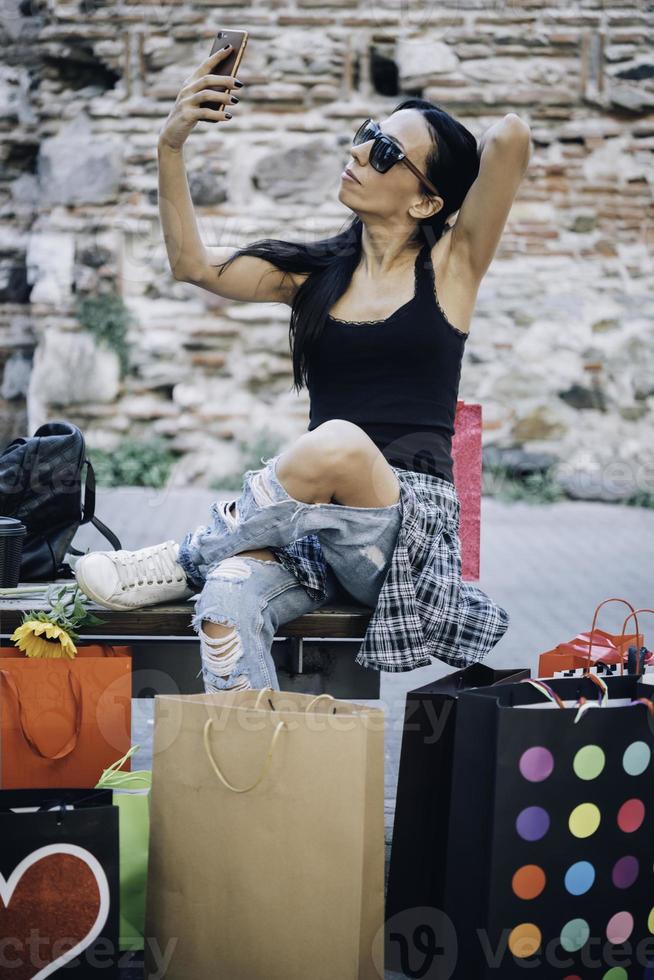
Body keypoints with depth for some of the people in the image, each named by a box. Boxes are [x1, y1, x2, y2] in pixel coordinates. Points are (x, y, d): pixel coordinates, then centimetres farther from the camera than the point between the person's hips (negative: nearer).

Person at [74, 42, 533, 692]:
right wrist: (171, 146, -3)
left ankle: (179, 564, -15)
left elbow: (510, 138, -10)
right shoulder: (317, 273, 16)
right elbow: (193, 264, 7)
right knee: (228, 595, -32)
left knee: (339, 443, -37)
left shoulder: (451, 265, 4)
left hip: (412, 526, -3)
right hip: (320, 521, 3)